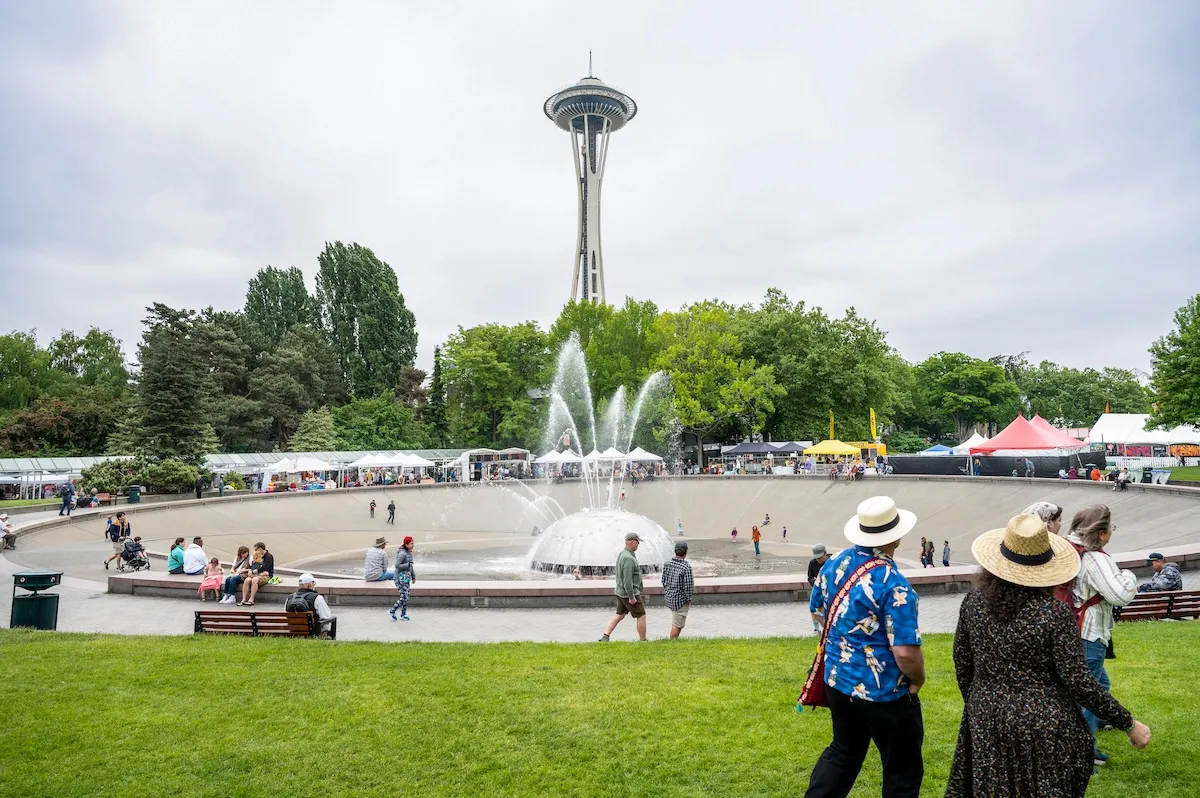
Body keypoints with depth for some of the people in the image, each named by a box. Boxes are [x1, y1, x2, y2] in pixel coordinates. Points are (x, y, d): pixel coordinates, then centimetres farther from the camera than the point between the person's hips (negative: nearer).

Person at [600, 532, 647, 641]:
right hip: (629, 593, -9)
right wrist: (631, 597, -22)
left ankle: (604, 637, 8)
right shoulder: (628, 558, -25)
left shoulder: (622, 553, 6)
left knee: (619, 615, 15)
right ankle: (643, 640, 18)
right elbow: (627, 580, -27)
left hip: (620, 591, 9)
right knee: (641, 616, 6)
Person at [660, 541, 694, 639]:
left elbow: (663, 580, 6)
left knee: (676, 621, 28)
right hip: (680, 598, -7)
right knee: (677, 625, 6)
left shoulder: (667, 563, -4)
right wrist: (689, 599, -6)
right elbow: (688, 585, -20)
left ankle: (674, 640, 36)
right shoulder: (687, 567, -23)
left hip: (668, 597, 7)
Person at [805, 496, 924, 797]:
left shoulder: (834, 563, -4)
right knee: (903, 771, 16)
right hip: (885, 694, -6)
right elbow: (906, 652, -28)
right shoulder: (894, 584, -26)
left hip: (837, 682, 7)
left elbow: (817, 610, 11)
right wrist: (918, 680, -8)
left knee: (844, 752, 26)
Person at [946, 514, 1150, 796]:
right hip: (1043, 721, -3)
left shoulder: (974, 601, -8)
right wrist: (1128, 723, -4)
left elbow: (962, 661, 1)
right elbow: (1079, 681, -17)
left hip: (986, 717, 3)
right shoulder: (1055, 613, -20)